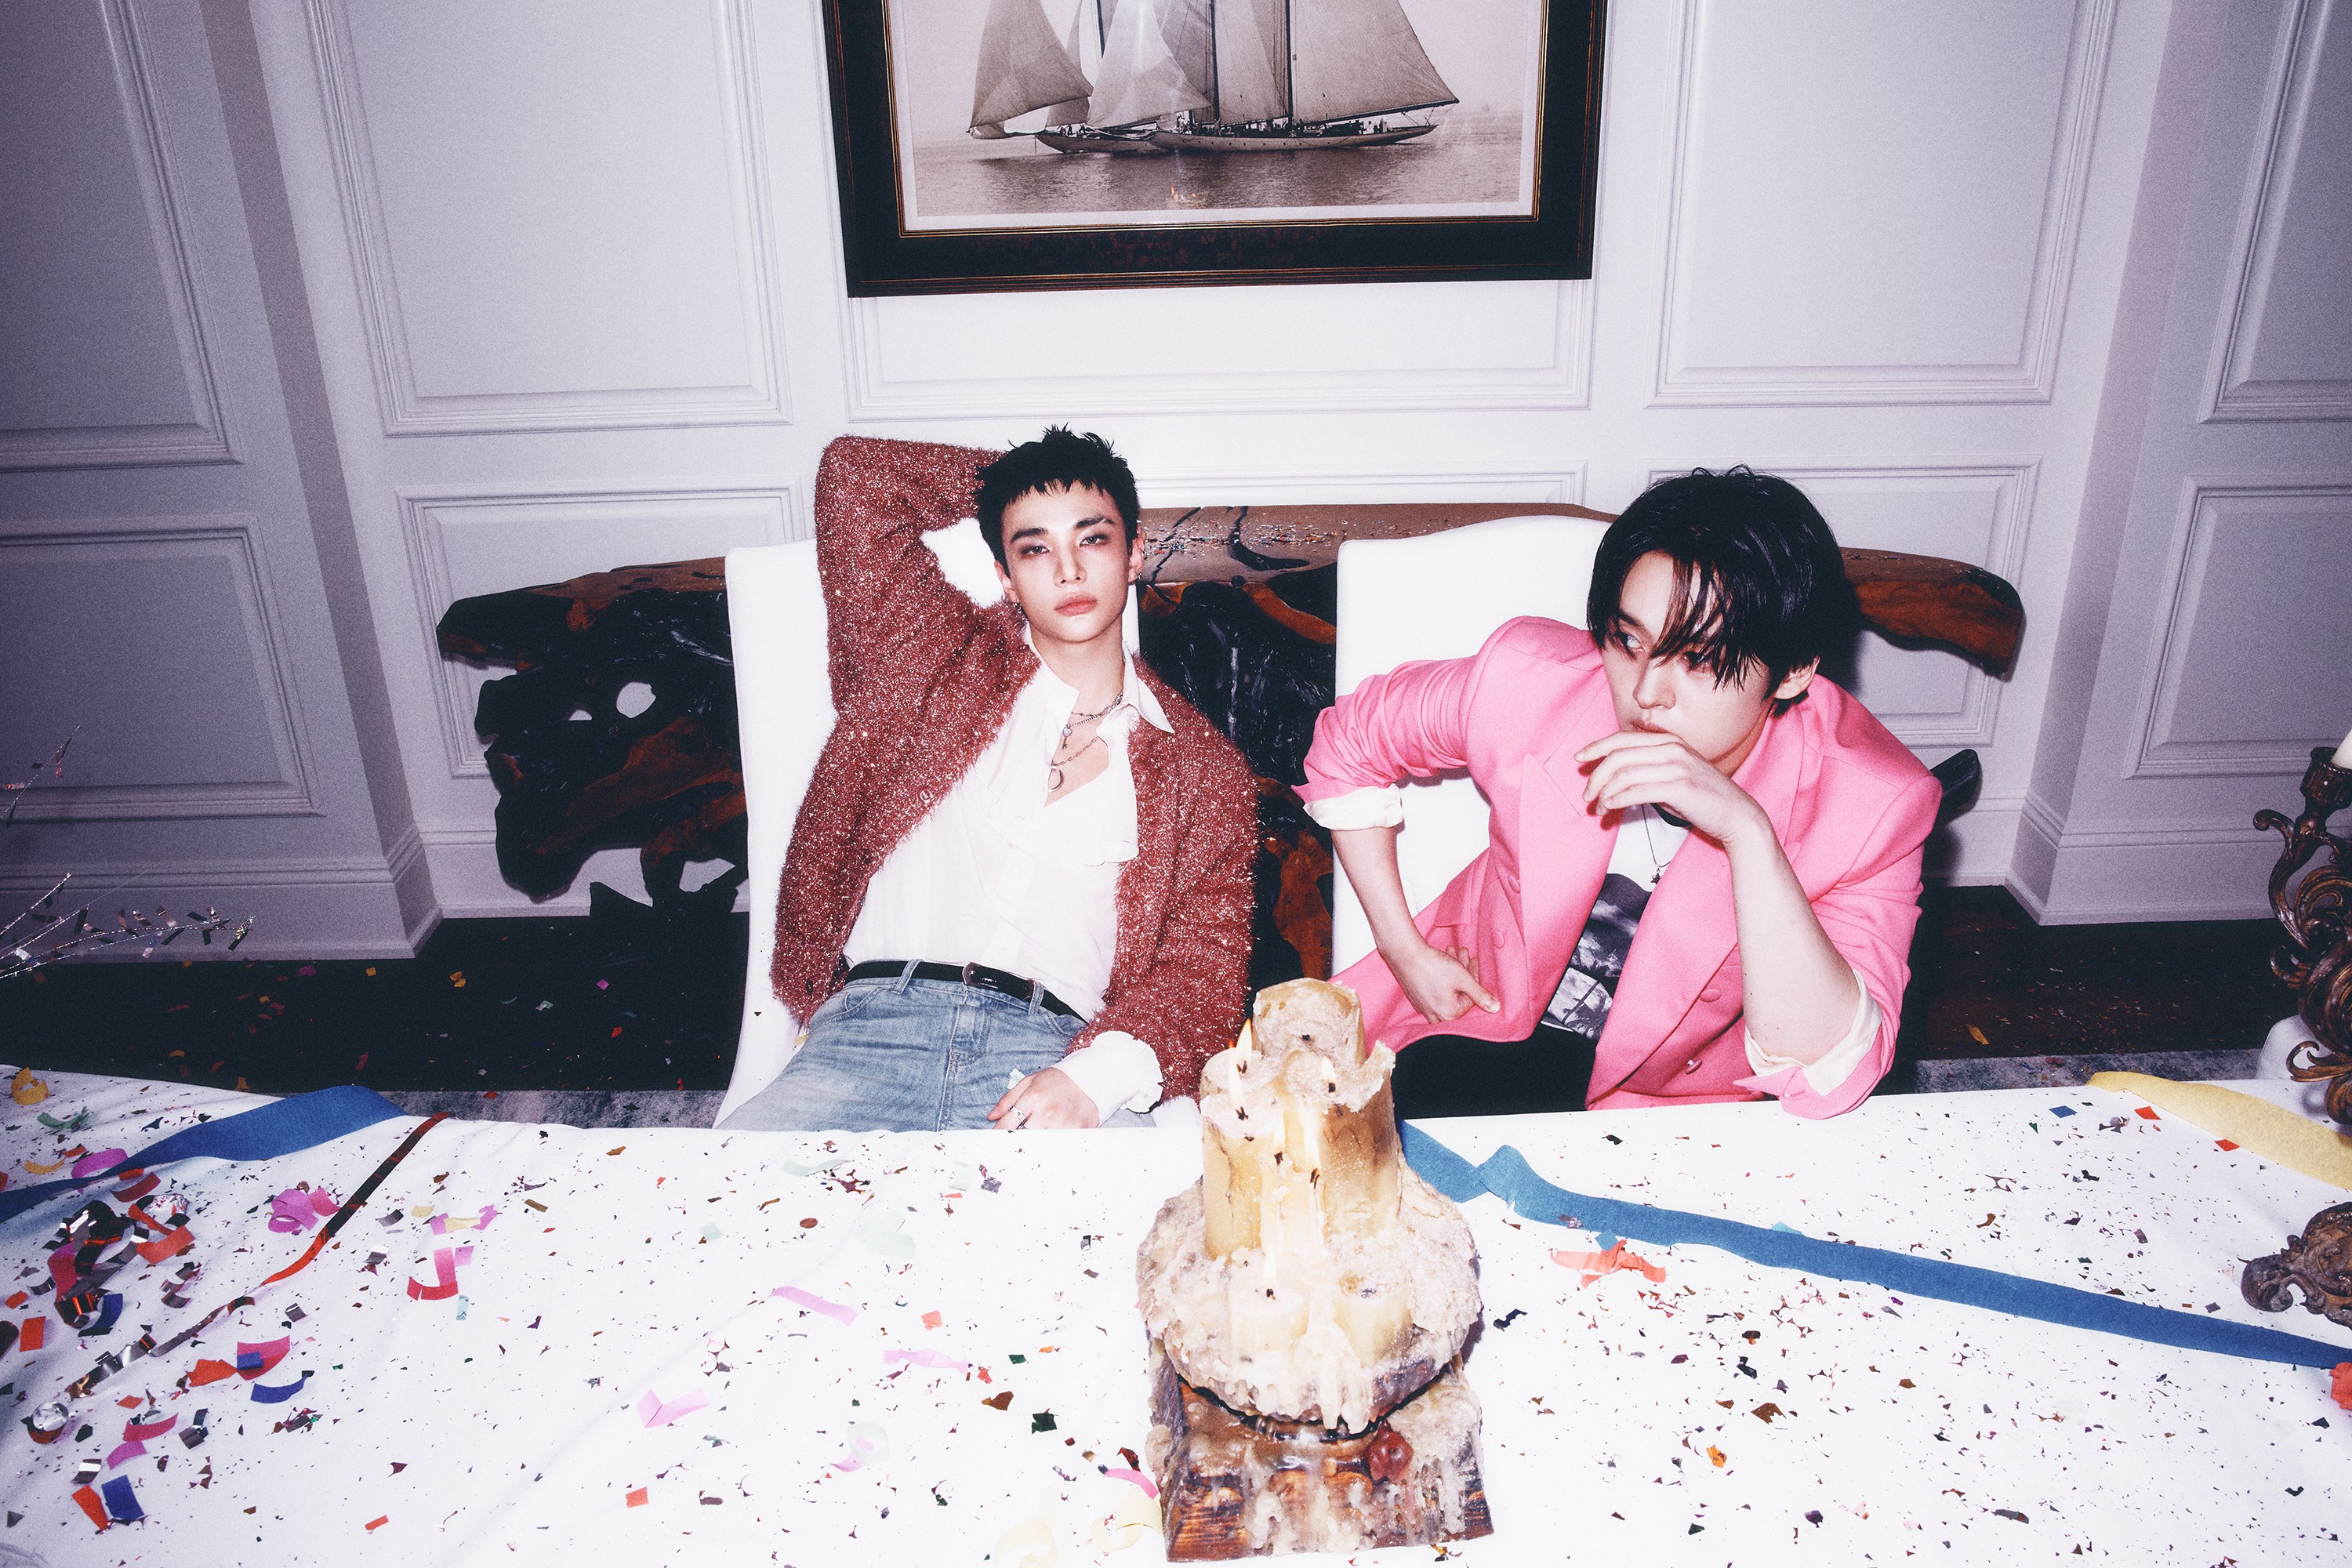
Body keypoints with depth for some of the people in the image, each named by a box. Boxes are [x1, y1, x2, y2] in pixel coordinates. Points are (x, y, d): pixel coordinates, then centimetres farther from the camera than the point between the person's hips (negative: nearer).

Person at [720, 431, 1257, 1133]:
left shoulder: (1202, 768, 16)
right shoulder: (944, 660, 19)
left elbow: (1202, 968, 7)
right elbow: (855, 473, 18)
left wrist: (1093, 1076, -12)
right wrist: (1008, 482, 27)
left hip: (1052, 1047, 0)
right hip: (871, 1025, 1)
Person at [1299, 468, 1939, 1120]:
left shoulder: (1871, 802, -20)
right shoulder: (1531, 681, -16)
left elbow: (1825, 1077, -30)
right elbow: (1350, 743, 3)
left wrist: (1748, 833, -41)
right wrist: (1404, 949, -2)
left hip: (1683, 1095, 3)